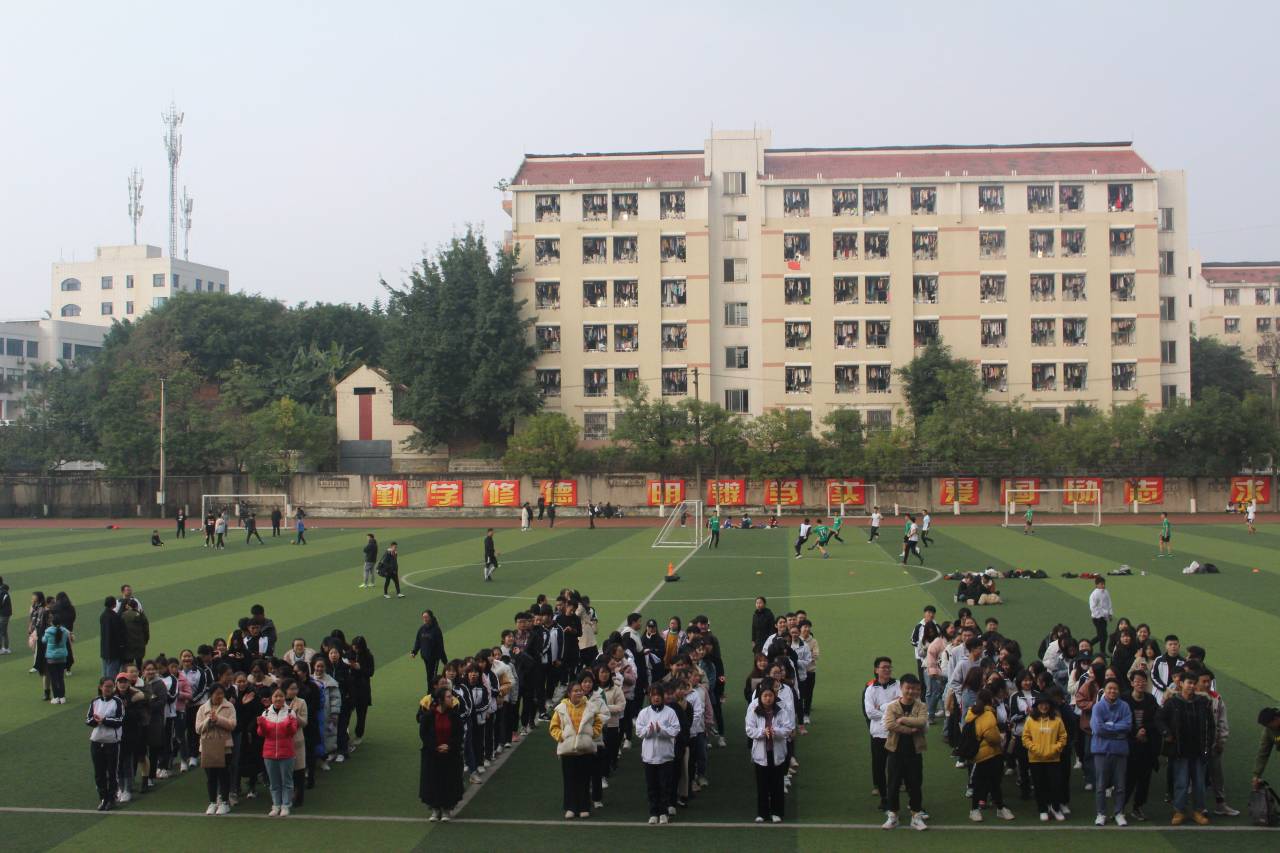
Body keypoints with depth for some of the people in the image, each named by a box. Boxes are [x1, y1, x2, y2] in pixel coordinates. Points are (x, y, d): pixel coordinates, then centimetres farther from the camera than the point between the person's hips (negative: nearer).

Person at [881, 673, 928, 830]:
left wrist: (902, 719, -20)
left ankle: (916, 815, 18)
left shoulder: (921, 706, 0)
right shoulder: (892, 706, -3)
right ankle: (892, 814, 17)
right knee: (894, 784, 6)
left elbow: (922, 722, -20)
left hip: (914, 751, 1)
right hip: (895, 750, 0)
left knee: (915, 784, 7)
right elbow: (889, 725, -20)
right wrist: (910, 729, -20)